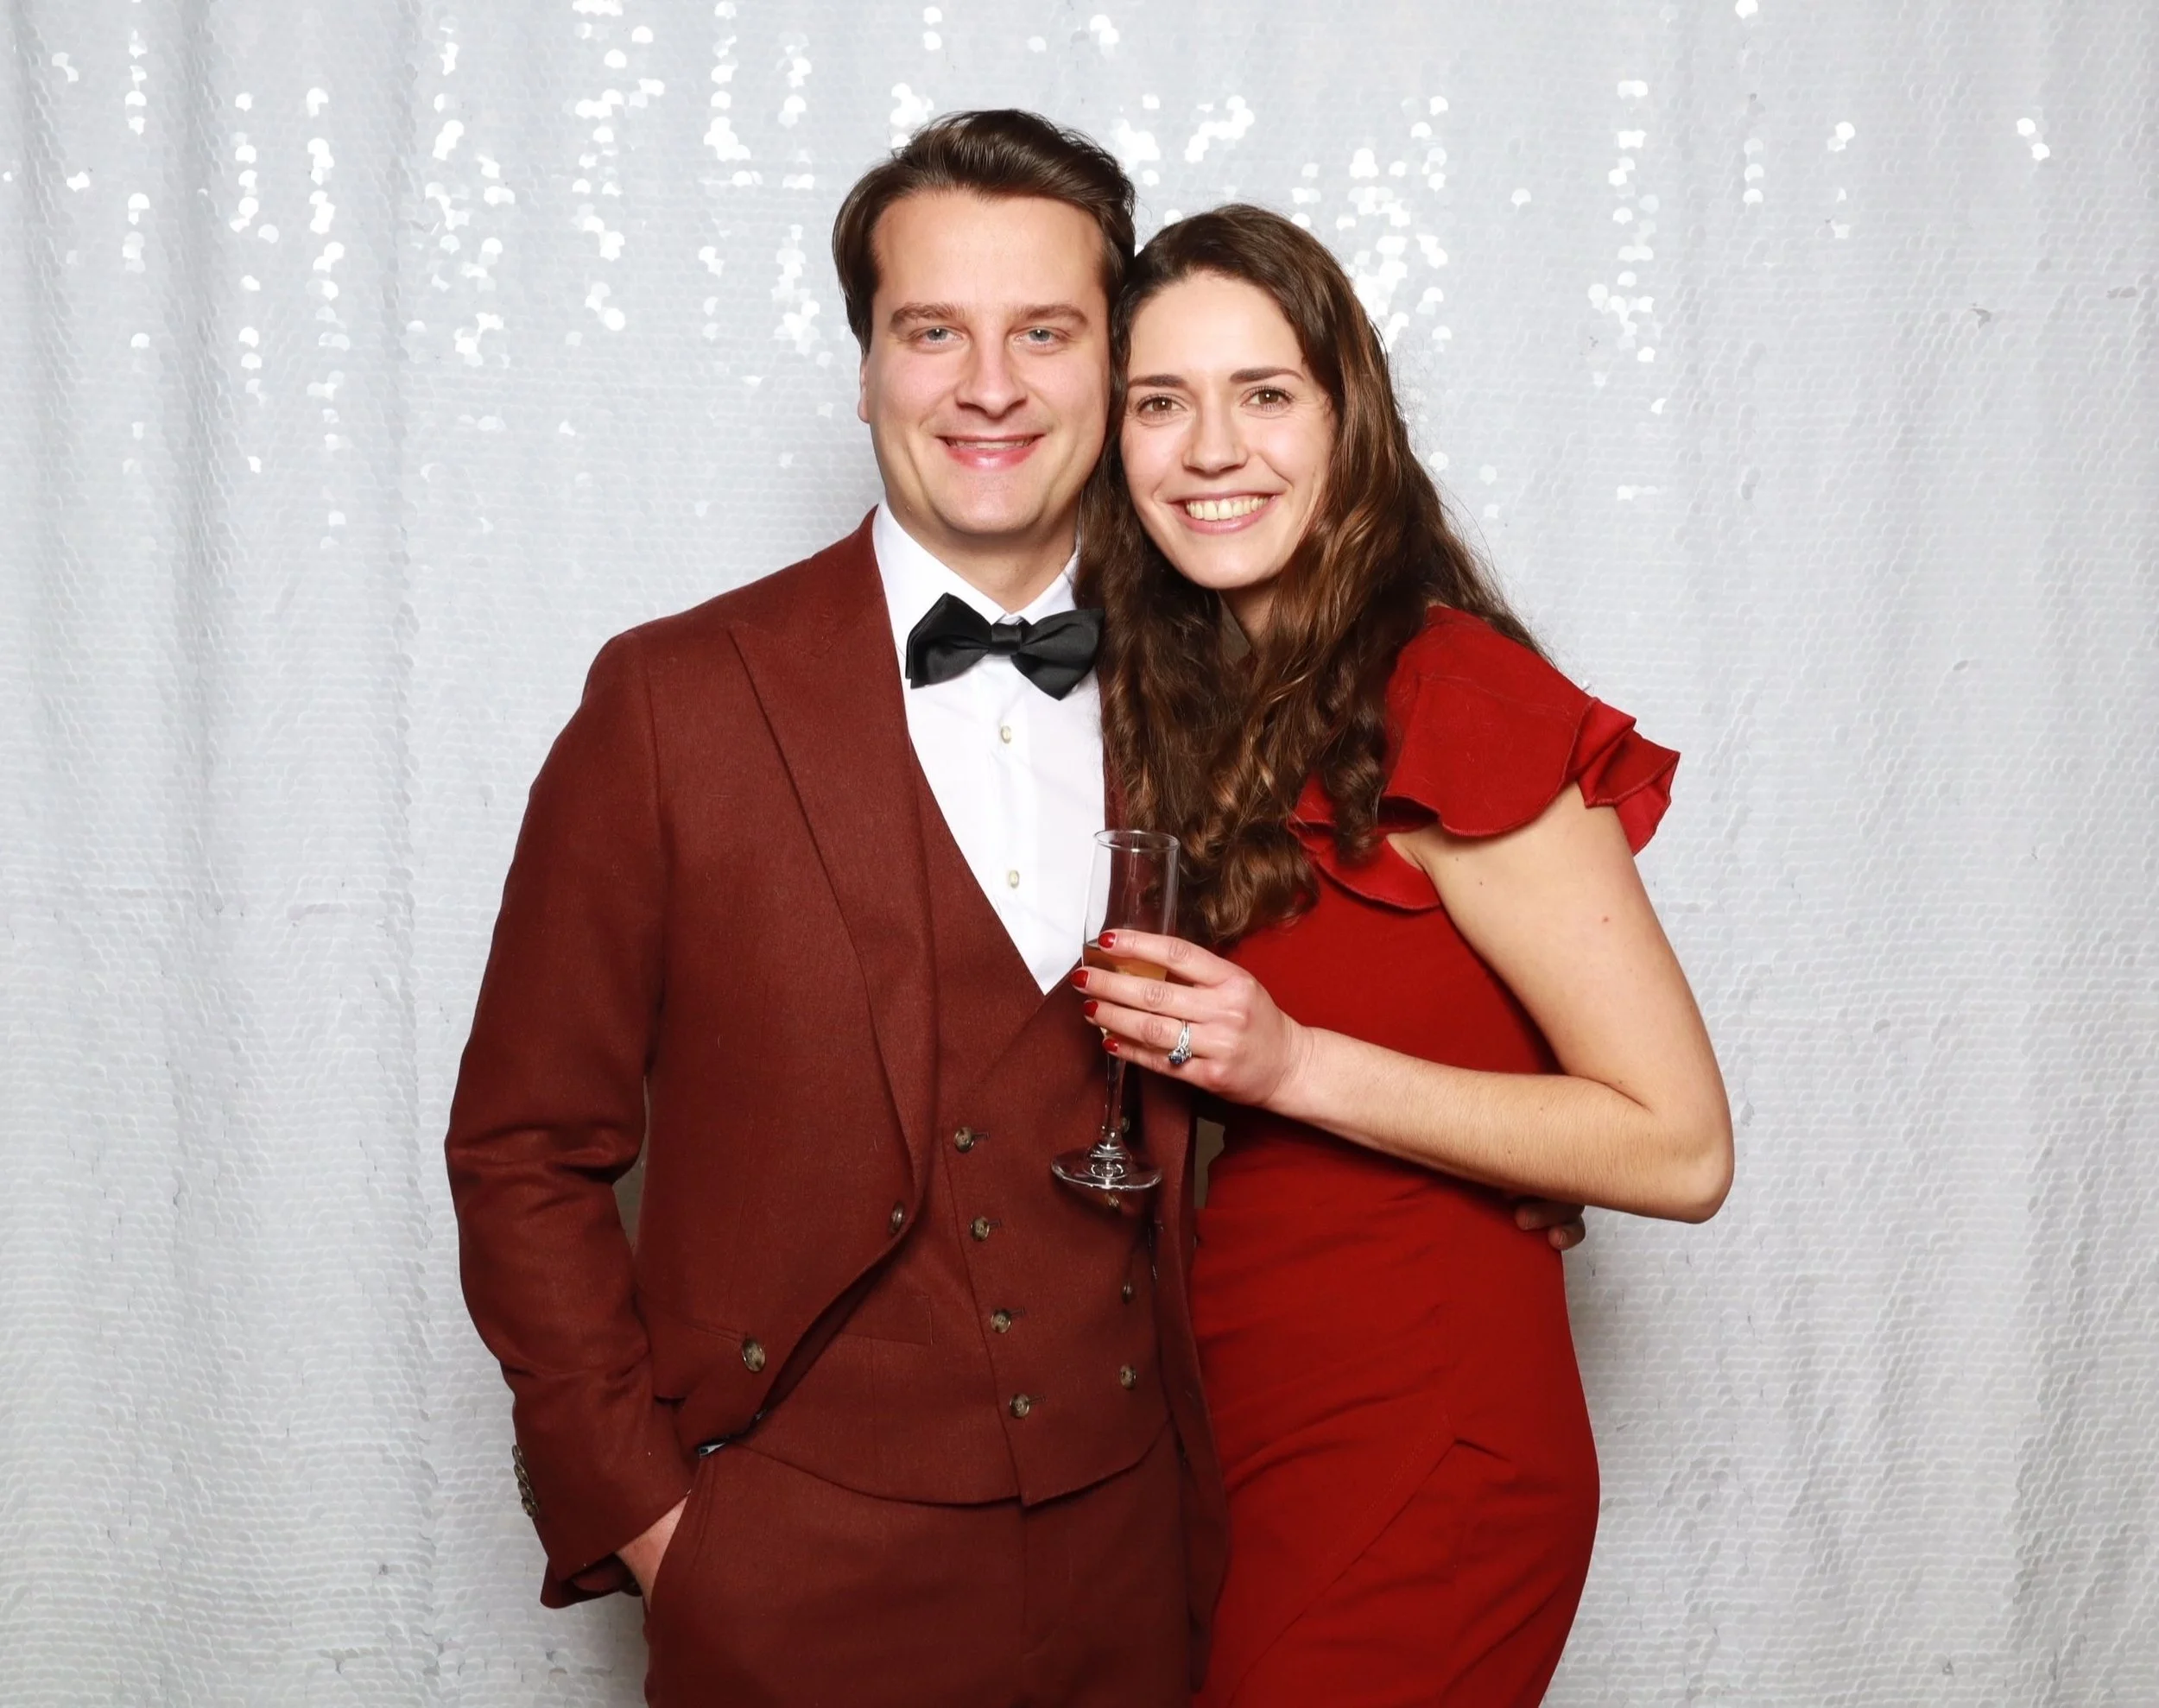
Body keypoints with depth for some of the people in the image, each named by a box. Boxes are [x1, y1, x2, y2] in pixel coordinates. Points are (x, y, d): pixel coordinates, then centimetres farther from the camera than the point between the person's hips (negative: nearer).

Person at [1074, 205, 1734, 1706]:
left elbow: (1680, 1146, -19)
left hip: (1414, 1459, -7)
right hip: (1221, 1416, 7)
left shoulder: (1453, 702, -17)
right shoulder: (1177, 700, 6)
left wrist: (1293, 1065, -24)